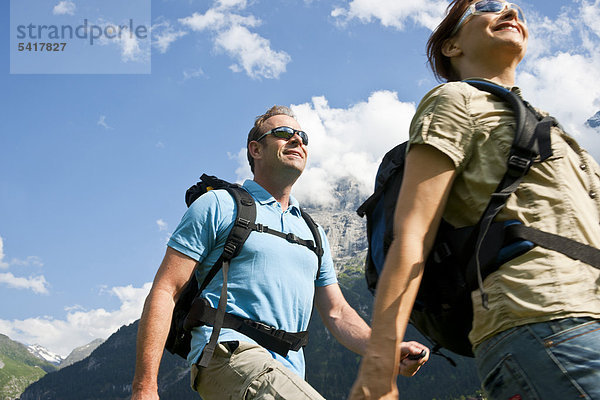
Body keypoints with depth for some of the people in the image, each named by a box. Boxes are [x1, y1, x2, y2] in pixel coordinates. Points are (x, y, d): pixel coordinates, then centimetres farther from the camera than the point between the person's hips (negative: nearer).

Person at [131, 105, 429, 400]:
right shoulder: (217, 206, 4)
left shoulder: (313, 233, 22)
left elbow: (337, 313, 20)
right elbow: (165, 291, -3)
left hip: (287, 372, 6)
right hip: (228, 352, -6)